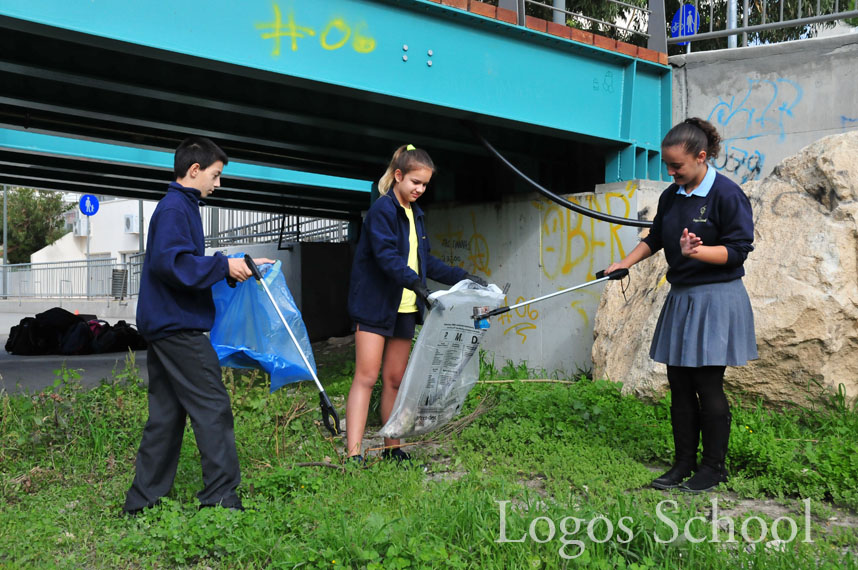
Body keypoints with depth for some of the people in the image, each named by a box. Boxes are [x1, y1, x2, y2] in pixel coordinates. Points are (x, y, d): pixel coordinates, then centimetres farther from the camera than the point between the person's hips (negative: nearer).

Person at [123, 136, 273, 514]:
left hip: (162, 326, 11)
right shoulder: (175, 208, -12)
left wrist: (237, 266, 19)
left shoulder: (179, 207, 20)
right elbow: (172, 263, -25)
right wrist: (224, 266, -18)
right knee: (212, 408, -6)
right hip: (179, 326, -11)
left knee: (166, 413, 12)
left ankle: (142, 502, 17)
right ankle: (220, 497, -1)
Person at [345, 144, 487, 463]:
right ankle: (354, 454, -8)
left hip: (404, 309, 7)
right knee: (366, 377, -8)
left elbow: (425, 261, 19)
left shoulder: (415, 214, 14)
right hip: (375, 305, -7)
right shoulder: (382, 210, -11)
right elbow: (387, 257, -24)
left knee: (395, 379, 10)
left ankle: (392, 449, 17)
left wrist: (463, 277, 11)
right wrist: (417, 284, -37)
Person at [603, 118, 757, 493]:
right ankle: (683, 464, 20)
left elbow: (738, 250, -15)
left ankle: (713, 467, 13)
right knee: (679, 384, 9)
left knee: (707, 385, -3)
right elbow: (655, 237, 24)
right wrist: (625, 263, 14)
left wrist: (696, 251, -30)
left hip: (716, 299, -7)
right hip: (680, 297, 7)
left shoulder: (727, 194, -12)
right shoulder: (671, 196, 10)